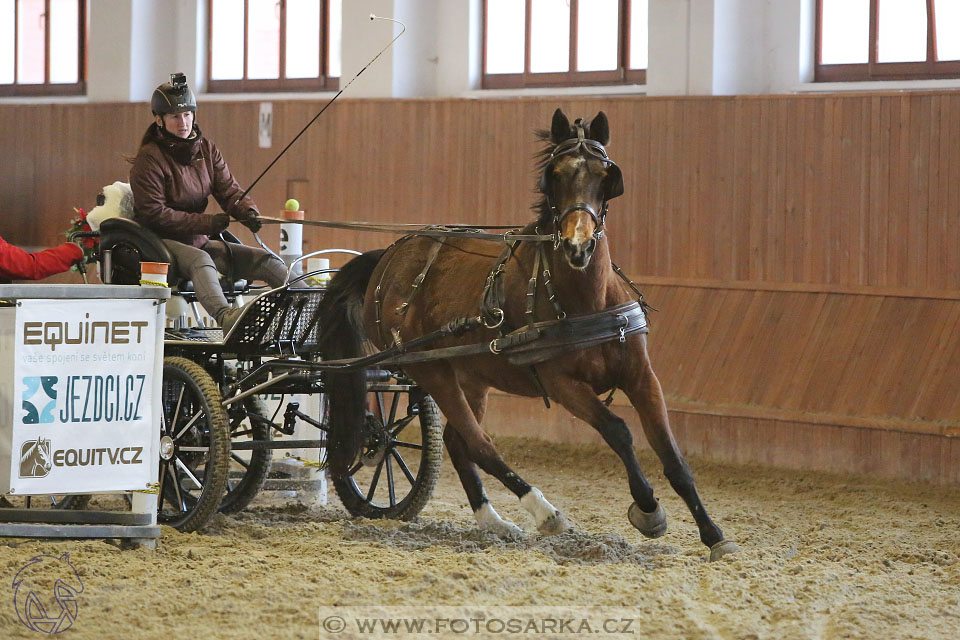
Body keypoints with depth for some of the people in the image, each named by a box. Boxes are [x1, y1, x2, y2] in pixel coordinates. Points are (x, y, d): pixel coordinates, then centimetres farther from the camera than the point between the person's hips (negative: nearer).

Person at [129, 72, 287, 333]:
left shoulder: (206, 149, 11)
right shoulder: (149, 158, -10)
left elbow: (228, 189, 5)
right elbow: (153, 214, -16)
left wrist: (248, 211, -19)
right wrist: (206, 223, -21)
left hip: (199, 241, 8)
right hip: (162, 242, -8)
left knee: (267, 261, -6)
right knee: (200, 260, -39)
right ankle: (225, 317, -65)